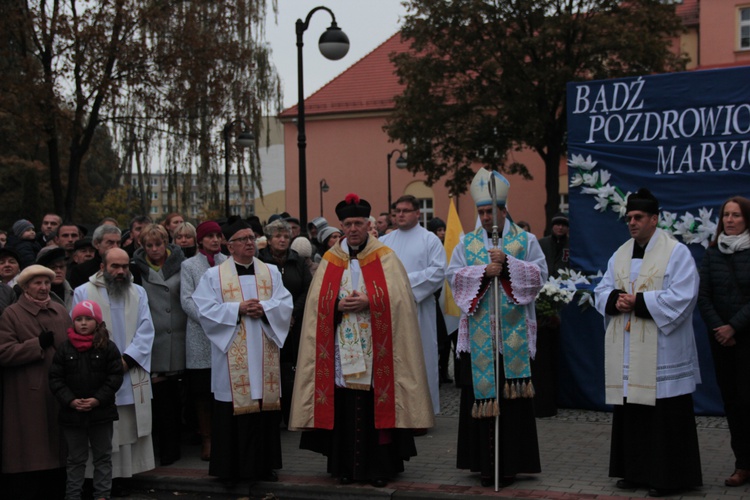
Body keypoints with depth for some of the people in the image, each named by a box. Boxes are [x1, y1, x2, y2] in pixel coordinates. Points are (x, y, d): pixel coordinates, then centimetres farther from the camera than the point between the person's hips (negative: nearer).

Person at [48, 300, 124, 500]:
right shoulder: (64, 349, -1)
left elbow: (115, 377, -7)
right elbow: (56, 379, -3)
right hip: (72, 413, 1)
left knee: (103, 457, 10)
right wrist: (70, 401, -15)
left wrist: (98, 399, -16)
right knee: (76, 459, 11)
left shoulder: (108, 348, -4)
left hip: (101, 412, 0)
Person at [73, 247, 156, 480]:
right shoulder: (83, 293, 4)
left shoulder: (138, 293, 13)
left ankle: (131, 473, 8)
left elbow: (146, 330, 5)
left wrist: (127, 359, -10)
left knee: (132, 428, 2)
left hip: (132, 377, 3)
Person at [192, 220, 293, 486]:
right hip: (233, 355, -3)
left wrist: (264, 308, -15)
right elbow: (205, 309, -6)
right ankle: (234, 467, 6)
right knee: (235, 410, -3)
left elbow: (285, 304, 4)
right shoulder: (214, 275, 4)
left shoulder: (271, 272, 13)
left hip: (264, 353, 3)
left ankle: (263, 465, 15)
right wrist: (238, 309, -15)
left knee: (265, 408, 4)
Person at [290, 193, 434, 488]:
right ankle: (346, 466, 11)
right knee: (343, 408, 1)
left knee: (376, 406, -3)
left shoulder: (385, 259, 3)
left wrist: (368, 302, -17)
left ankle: (380, 466, 7)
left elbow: (397, 299, -5)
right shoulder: (330, 260, 10)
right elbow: (318, 302, 6)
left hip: (375, 348, -2)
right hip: (340, 348, 2)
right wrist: (338, 305, -12)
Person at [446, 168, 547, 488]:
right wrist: (484, 271, -15)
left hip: (513, 336, -2)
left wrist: (507, 263, -15)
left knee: (511, 396, -1)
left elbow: (539, 273, -5)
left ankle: (510, 462, 6)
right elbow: (454, 275, -1)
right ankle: (484, 462, 9)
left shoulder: (525, 241, 6)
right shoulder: (467, 243, 11)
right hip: (478, 337, 2)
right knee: (480, 395, 2)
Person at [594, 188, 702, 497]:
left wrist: (639, 302, -17)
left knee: (664, 415, -2)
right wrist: (616, 299, -10)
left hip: (662, 353, -6)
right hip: (626, 355, 6)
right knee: (630, 413, 9)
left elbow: (682, 297, -15)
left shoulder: (676, 253, -6)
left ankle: (667, 476, 6)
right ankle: (635, 471, 19)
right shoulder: (620, 255, 14)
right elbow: (602, 291, 13)